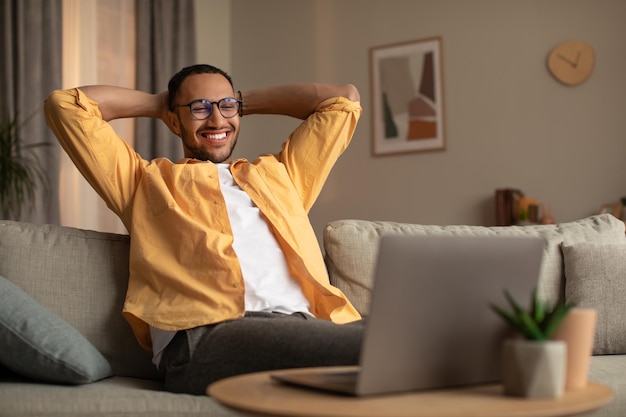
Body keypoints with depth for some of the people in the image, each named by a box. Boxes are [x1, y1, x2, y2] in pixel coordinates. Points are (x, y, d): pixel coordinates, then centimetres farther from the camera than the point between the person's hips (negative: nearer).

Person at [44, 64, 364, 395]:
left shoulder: (279, 173, 35)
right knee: (364, 347, -33)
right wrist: (156, 104, 37)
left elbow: (343, 99, 42)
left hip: (305, 325, 5)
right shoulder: (148, 180, 28)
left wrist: (247, 101, 43)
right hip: (205, 335, -4)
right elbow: (64, 104, 27)